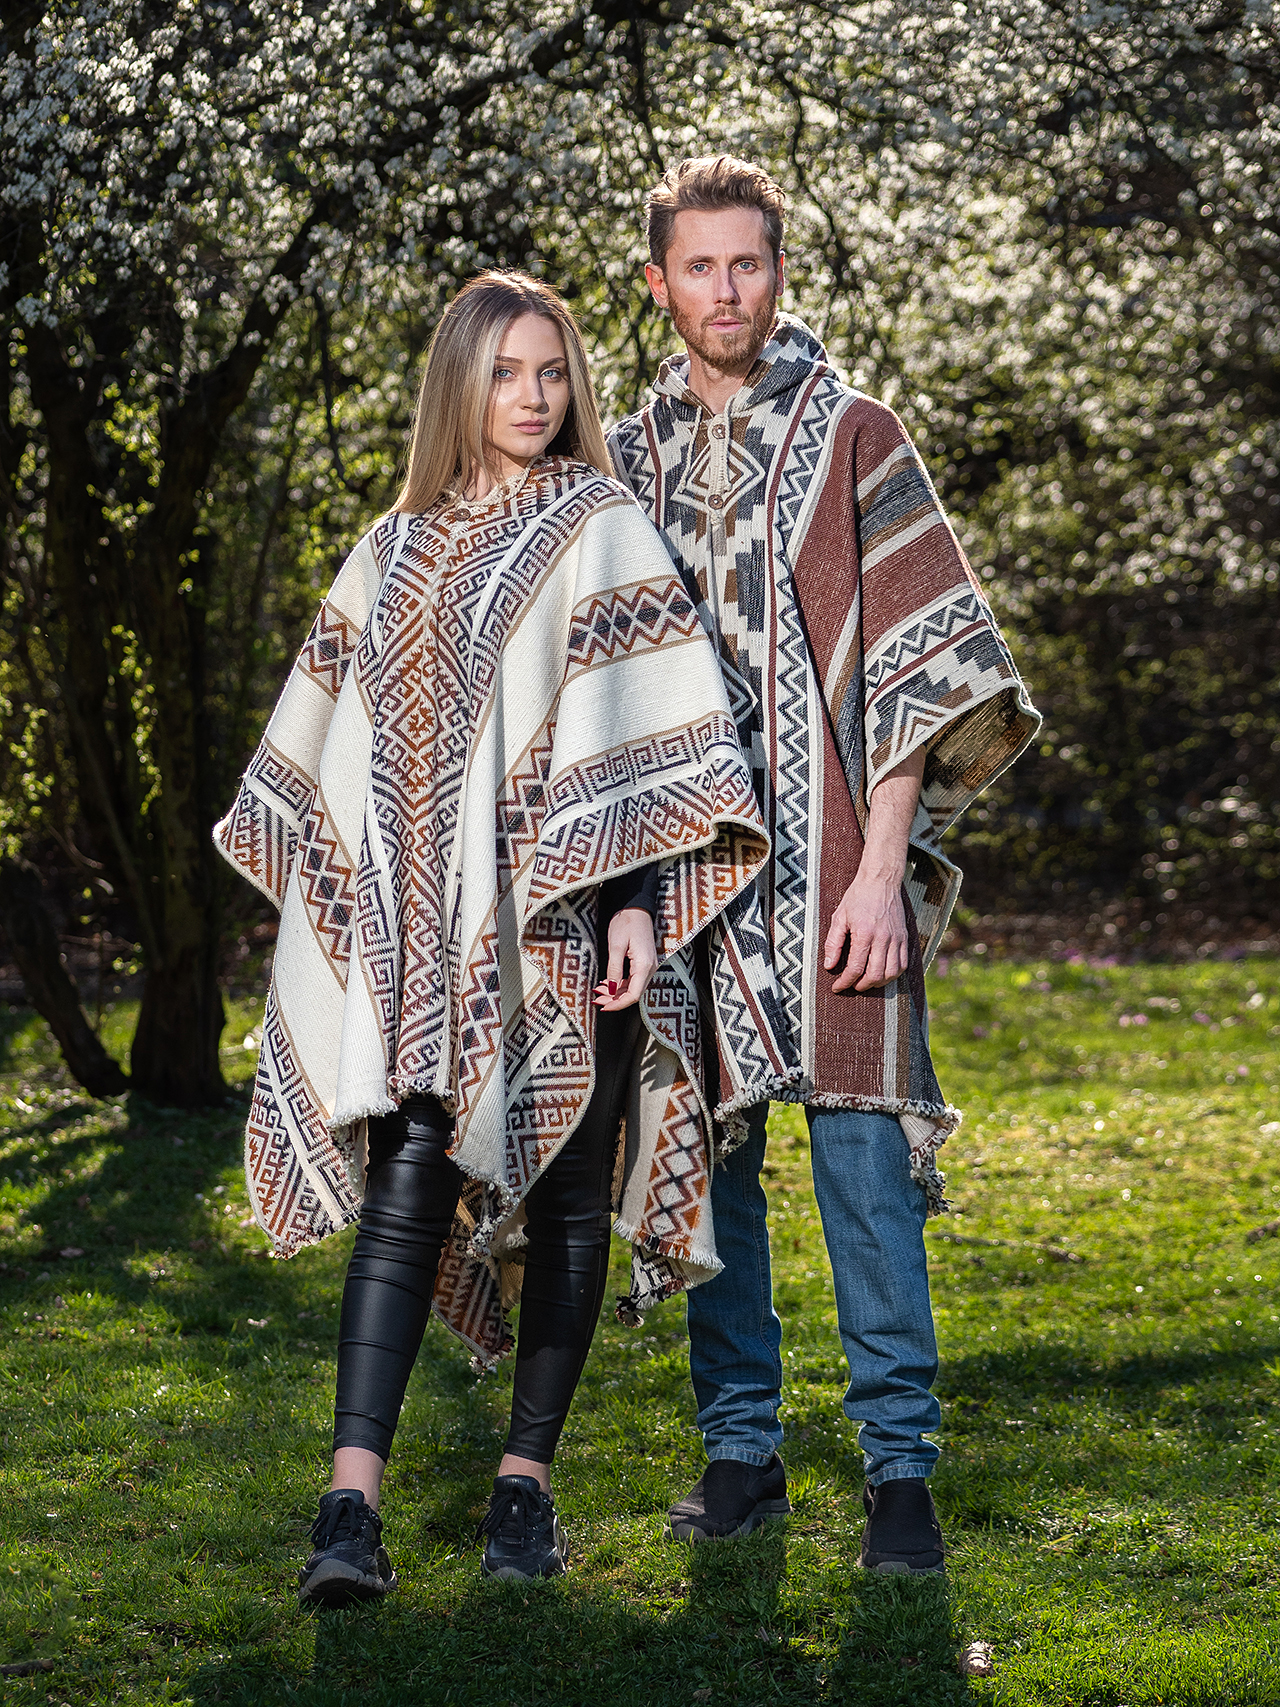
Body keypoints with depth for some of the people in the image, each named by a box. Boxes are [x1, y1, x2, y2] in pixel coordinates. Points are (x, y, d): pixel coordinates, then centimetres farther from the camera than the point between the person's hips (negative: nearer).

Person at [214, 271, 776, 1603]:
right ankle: (352, 1505, -16)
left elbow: (644, 736, -6)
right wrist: (335, 898, 18)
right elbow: (339, 743, 22)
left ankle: (526, 1482, 13)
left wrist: (636, 902, -16)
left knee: (565, 1192, 1)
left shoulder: (600, 530, 2)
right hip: (420, 929, 3)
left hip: (558, 920, -2)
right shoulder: (394, 551, 16)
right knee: (408, 1178, -9)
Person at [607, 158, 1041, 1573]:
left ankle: (897, 1468, 0)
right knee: (707, 1157, 6)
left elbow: (924, 664, -2)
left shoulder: (854, 439, 2)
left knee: (864, 1160, -7)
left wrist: (881, 866, -10)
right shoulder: (630, 460, 13)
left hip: (831, 864, -3)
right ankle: (740, 1448, 16)